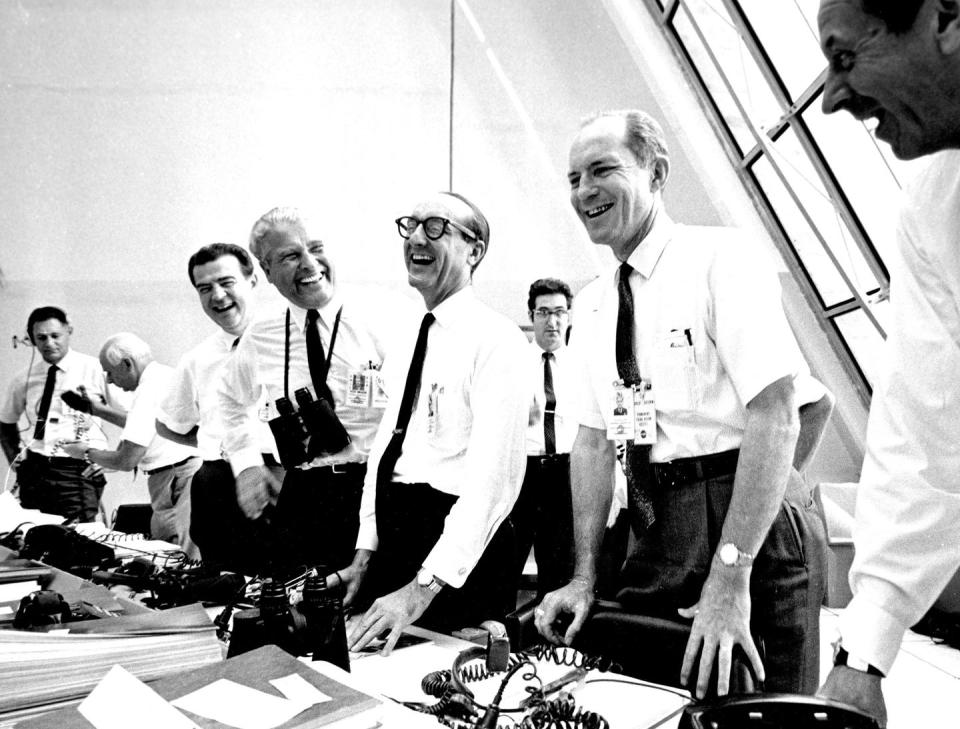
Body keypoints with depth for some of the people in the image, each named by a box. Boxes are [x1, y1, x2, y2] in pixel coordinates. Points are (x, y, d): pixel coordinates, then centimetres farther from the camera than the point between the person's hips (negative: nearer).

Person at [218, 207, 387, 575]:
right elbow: (233, 398, 26)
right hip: (297, 493, 4)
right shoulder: (260, 335, 7)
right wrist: (246, 463, 14)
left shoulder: (381, 321, -7)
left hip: (372, 486, -3)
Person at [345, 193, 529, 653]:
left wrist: (424, 587, -27)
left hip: (458, 549, -8)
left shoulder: (497, 339, -13)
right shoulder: (409, 346, 13)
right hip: (393, 542, 8)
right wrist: (365, 555, 10)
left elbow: (495, 477, -22)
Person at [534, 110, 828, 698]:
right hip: (655, 530, 6)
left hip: (750, 521, -6)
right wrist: (584, 576, 2)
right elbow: (594, 440, 10)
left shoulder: (720, 259, -10)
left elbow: (777, 416, -18)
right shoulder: (594, 303, 11)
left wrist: (730, 574, -23)